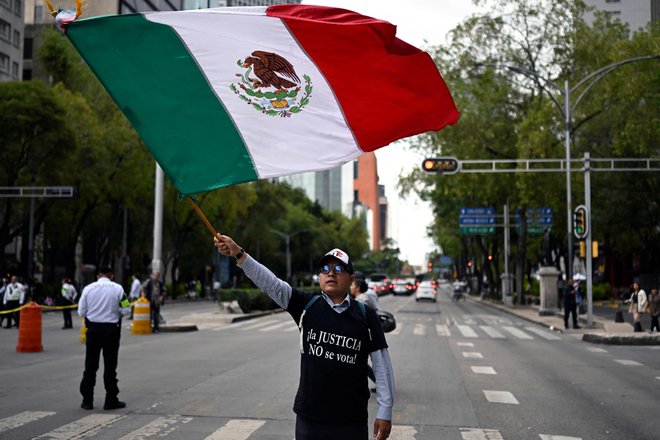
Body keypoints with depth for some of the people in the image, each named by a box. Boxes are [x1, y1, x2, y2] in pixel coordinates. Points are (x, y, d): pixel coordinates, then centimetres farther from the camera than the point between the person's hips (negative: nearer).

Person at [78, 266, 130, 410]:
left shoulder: (88, 288, -2)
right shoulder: (118, 288, -6)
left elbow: (81, 312, -1)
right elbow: (125, 310, -6)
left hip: (93, 328, 2)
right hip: (111, 328, -1)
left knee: (90, 365, 10)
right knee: (110, 365, 5)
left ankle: (87, 400, 14)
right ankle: (111, 401, 8)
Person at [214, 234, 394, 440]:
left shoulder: (365, 315, -1)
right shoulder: (307, 305, 1)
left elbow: (382, 365, 1)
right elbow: (271, 283, -10)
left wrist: (384, 412, -2)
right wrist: (239, 254, -22)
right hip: (309, 417, 1)